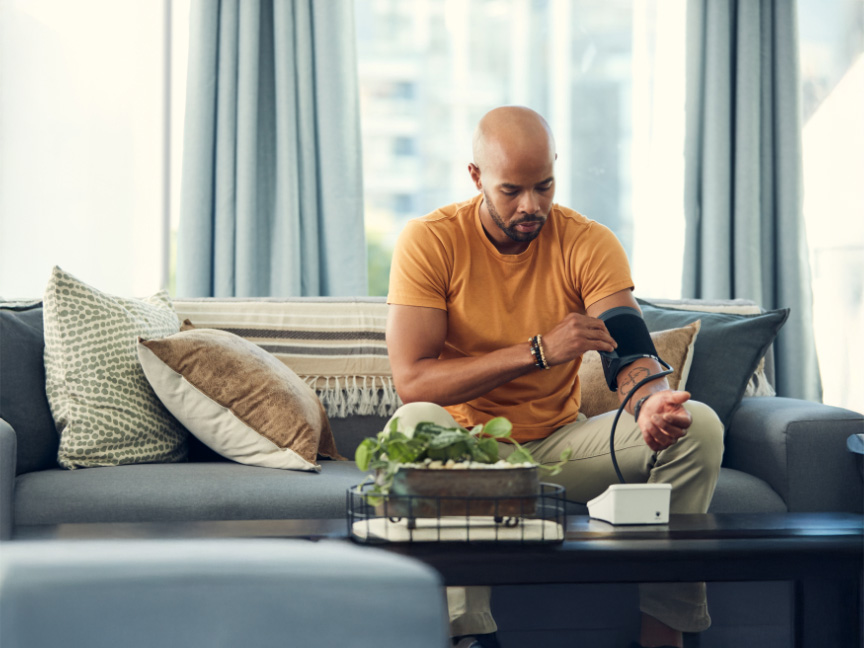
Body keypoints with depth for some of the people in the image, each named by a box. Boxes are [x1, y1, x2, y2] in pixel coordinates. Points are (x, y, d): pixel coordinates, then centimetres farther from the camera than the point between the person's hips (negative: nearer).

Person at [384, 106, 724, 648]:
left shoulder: (590, 243, -5)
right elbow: (412, 382, -22)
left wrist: (651, 400, -41)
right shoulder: (430, 241, -12)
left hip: (560, 443, 3)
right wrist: (538, 351, -30)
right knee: (414, 424, -36)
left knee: (698, 425, -19)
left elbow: (632, 357, -15)